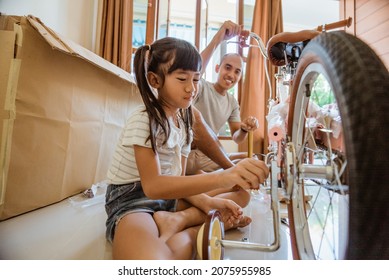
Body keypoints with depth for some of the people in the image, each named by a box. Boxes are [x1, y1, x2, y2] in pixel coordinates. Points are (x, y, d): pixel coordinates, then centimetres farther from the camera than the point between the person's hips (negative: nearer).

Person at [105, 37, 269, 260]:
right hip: (132, 202, -8)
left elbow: (178, 179, 5)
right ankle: (190, 233, -14)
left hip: (169, 197, 9)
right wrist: (223, 177, -39)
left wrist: (207, 202, -15)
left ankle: (179, 220, -12)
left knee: (241, 193, 2)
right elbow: (153, 186, -28)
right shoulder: (144, 120, -16)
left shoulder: (184, 121, 7)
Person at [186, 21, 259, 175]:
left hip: (208, 154, 7)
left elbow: (236, 138, 7)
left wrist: (244, 129, -16)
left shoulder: (232, 102, 9)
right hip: (187, 152, -7)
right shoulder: (202, 88, -10)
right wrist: (217, 39, -45)